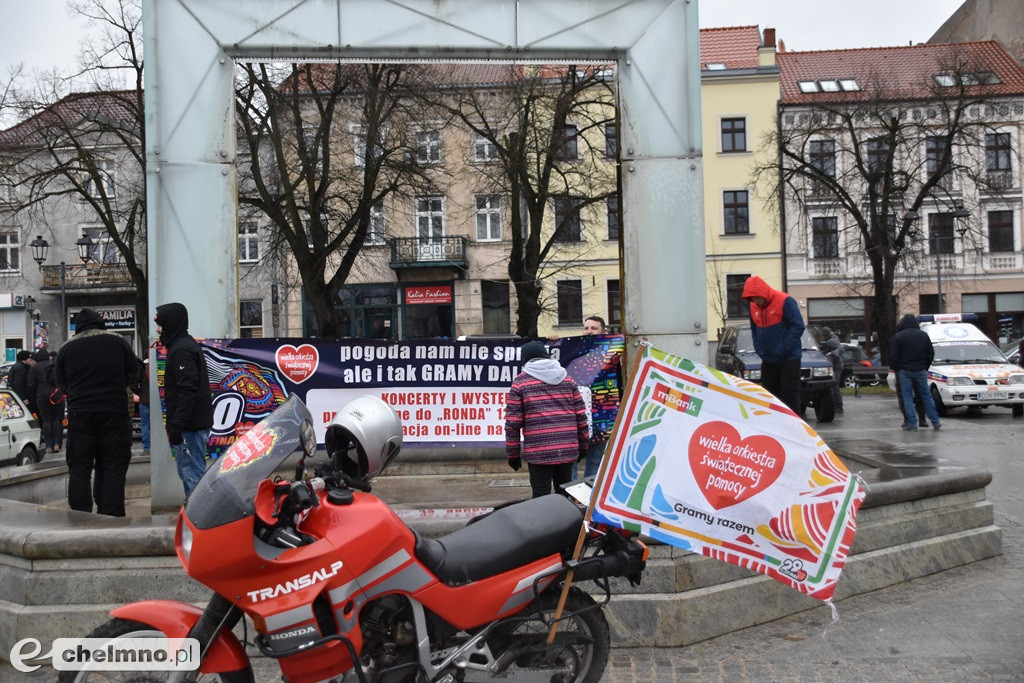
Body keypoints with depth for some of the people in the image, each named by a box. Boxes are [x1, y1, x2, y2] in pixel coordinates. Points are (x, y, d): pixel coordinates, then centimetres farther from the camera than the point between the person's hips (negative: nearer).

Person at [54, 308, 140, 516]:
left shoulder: (66, 348, 6)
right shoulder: (117, 342, 4)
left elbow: (61, 385, 12)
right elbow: (134, 374, 11)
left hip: (79, 415, 1)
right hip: (114, 413, -1)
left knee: (79, 469, 7)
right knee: (113, 468, 4)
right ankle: (110, 517, -1)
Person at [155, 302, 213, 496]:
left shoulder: (181, 350, -13)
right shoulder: (188, 345, 19)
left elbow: (188, 391, -21)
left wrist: (176, 426, -22)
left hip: (190, 426, -11)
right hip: (197, 423, 11)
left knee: (192, 475, -9)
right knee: (189, 473, 15)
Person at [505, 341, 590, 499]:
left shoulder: (520, 382, 2)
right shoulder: (567, 379, 12)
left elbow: (512, 422, -2)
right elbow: (581, 415, 10)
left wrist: (513, 454, 6)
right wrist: (583, 446, 18)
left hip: (538, 453, -4)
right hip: (568, 450, 4)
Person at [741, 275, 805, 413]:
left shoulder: (785, 301, -13)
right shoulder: (753, 306, 6)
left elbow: (798, 327, -15)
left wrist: (783, 350, -17)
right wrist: (760, 351, 2)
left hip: (789, 359, -6)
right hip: (768, 360, 7)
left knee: (790, 394, -5)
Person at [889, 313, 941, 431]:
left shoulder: (898, 337, -8)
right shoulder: (923, 335, 6)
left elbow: (893, 356, -9)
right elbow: (930, 354, 10)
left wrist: (895, 369, 6)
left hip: (905, 371, -3)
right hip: (920, 370, 3)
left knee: (908, 397, 1)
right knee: (926, 396, 11)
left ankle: (912, 424, -3)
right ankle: (935, 422, 12)